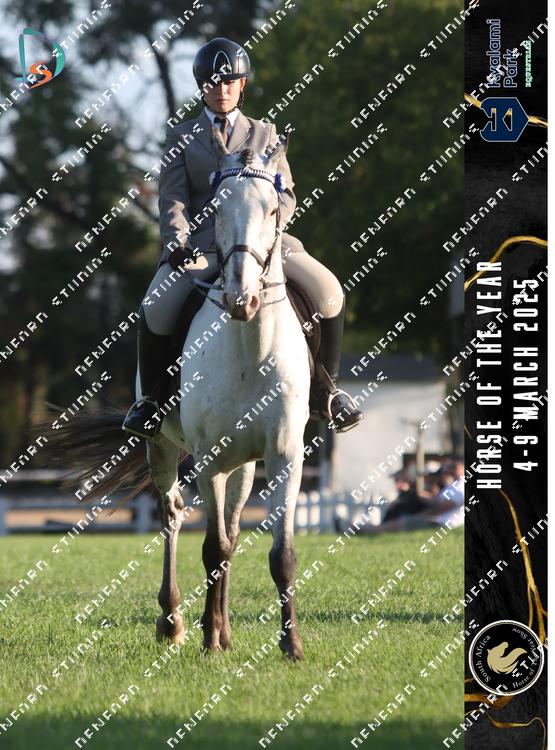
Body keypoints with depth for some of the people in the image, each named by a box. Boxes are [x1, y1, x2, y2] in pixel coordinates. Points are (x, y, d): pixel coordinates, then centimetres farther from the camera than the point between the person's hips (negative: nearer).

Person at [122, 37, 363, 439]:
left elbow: (285, 194, 9)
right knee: (155, 311, -28)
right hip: (202, 241, -1)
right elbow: (173, 199, 4)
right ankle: (152, 399, -5)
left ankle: (326, 392, -3)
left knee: (329, 293, -20)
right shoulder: (182, 136, 14)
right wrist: (176, 243, -15)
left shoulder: (264, 134, 17)